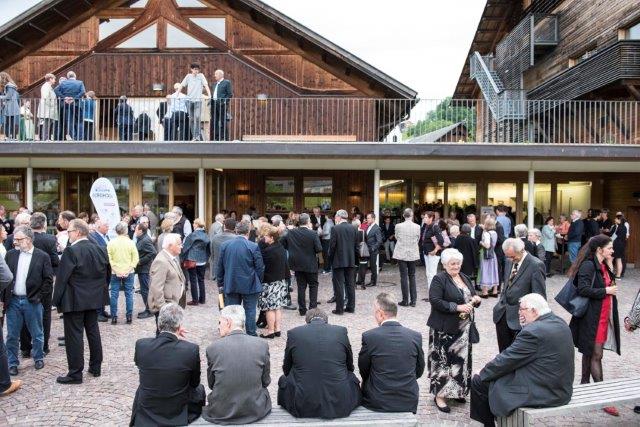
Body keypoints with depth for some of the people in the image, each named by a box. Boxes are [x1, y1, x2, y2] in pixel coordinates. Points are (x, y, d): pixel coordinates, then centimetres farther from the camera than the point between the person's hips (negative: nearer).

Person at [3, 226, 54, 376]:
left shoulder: (42, 256, -6)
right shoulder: (10, 254, 4)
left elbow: (48, 279, -5)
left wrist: (39, 296, -9)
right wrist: (4, 298, 0)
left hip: (32, 301, -3)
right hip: (13, 301, 3)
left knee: (37, 334, 11)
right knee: (12, 335, 10)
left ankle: (39, 358, 28)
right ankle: (12, 363, 24)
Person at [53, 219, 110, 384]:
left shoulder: (71, 251, -17)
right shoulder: (100, 250, 2)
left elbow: (62, 278, -15)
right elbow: (107, 274, 11)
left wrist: (57, 300, -5)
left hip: (74, 300, -6)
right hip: (94, 299, 7)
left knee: (74, 336, 2)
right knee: (93, 331, 16)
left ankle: (75, 374, 8)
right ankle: (95, 367, 25)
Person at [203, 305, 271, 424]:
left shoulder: (213, 348, -12)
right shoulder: (262, 345, -11)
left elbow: (211, 384, 1)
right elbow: (266, 382, 0)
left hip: (221, 414, 0)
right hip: (256, 411, 1)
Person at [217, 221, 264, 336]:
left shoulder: (224, 245, -1)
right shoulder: (254, 247, -12)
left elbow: (220, 266, 6)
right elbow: (260, 268, -8)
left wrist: (220, 283, 16)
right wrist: (259, 283, 7)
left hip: (230, 285, 3)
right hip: (249, 285, -3)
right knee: (250, 311, 7)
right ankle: (251, 335, 13)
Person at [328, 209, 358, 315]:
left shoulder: (336, 228, -10)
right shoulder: (353, 228, 5)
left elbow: (332, 246, -11)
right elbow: (356, 245, 8)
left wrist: (330, 259, 1)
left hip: (338, 261, -5)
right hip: (350, 261, 5)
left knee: (339, 285, 0)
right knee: (350, 284, 11)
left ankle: (339, 309, 3)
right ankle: (351, 307, 17)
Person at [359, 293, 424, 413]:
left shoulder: (369, 336, -15)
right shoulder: (416, 336, -8)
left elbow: (364, 372, -1)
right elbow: (419, 371, 5)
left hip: (377, 403, -2)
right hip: (409, 402, 2)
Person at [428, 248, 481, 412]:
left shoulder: (465, 278, 13)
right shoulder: (439, 279, -10)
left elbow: (472, 297, 21)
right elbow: (435, 301, -19)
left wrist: (476, 299, -3)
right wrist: (457, 307, -22)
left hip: (464, 328, 7)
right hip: (444, 329, -7)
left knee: (462, 359, 13)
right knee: (443, 360, -2)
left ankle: (457, 391, 28)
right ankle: (440, 395, 8)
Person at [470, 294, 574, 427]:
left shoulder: (533, 331, -25)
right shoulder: (560, 323, 4)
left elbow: (506, 359, -16)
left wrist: (482, 374, -3)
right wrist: (525, 326, 3)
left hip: (540, 394, -10)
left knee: (479, 382, 0)